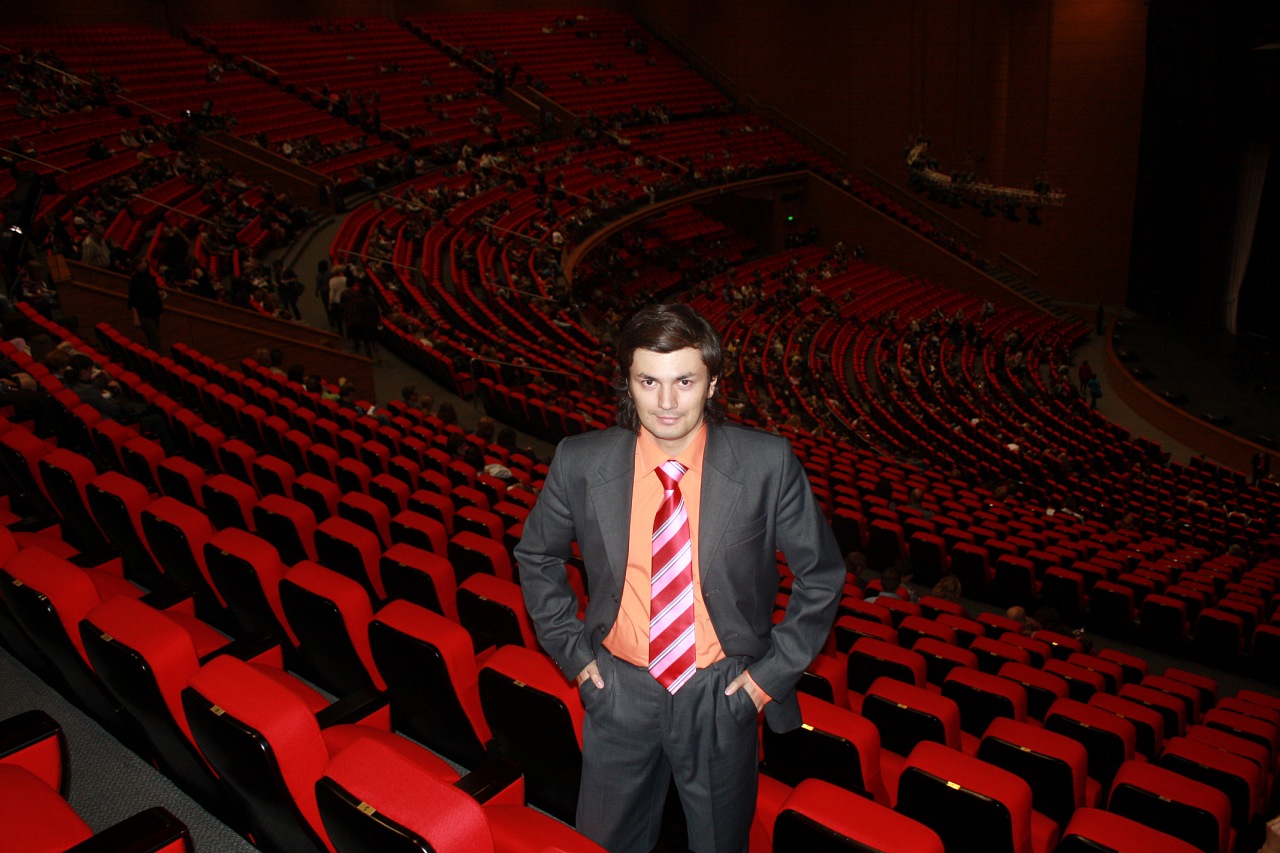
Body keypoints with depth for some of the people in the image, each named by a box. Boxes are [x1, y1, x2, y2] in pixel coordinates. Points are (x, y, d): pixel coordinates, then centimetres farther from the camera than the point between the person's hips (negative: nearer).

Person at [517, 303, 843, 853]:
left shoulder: (769, 464, -16)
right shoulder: (579, 463, -12)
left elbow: (822, 575, -3)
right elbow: (536, 557, 6)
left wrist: (774, 669, -6)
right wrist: (573, 651, 1)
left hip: (723, 699, -1)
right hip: (620, 693, 1)